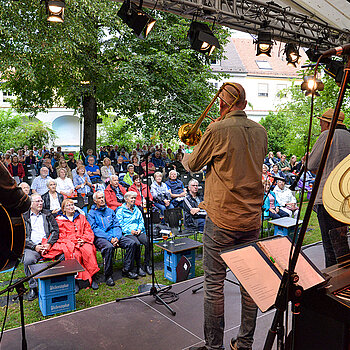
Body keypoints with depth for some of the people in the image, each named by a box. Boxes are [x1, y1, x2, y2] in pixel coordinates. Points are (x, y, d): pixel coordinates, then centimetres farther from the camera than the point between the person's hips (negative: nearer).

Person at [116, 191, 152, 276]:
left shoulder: (137, 210, 23)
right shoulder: (120, 211, 6)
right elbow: (120, 225, -1)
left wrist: (140, 228, 1)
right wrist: (130, 230, -13)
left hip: (139, 232, 5)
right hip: (127, 234, -4)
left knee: (148, 242, -26)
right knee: (136, 243, -34)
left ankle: (147, 265, -15)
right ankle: (138, 267, -22)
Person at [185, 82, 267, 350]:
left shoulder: (217, 130, -12)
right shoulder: (260, 131, 6)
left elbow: (193, 165, 0)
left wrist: (185, 156, 23)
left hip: (222, 218, -6)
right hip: (252, 218, 6)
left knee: (214, 282, 5)